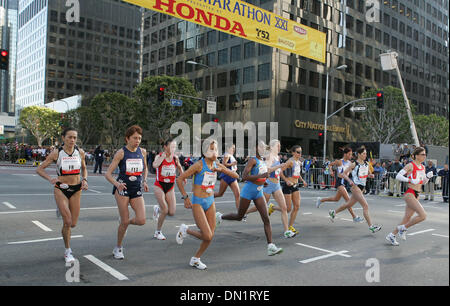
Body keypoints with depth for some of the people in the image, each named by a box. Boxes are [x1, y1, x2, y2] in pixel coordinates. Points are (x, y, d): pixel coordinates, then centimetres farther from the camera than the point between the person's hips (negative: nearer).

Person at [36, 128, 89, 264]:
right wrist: (51, 179, -17)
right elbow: (39, 169, -1)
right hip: (61, 189, -3)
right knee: (67, 222, -12)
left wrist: (84, 180, -1)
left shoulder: (80, 152, 1)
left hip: (76, 190, 3)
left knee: (73, 224, 3)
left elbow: (84, 168, 17)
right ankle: (68, 252, 8)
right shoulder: (56, 153, -7)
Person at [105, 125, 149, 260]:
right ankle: (118, 248, 21)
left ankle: (124, 221, 25)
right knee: (124, 222, -2)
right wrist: (117, 184, -28)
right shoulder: (121, 153, -8)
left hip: (137, 190, 4)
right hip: (122, 188, -4)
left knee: (141, 221, -8)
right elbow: (108, 174, -10)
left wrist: (144, 181, 7)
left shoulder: (143, 152, 5)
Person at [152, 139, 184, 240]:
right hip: (159, 186, -4)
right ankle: (158, 232, 10)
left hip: (170, 187, 4)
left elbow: (179, 168, 20)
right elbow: (155, 165, -33)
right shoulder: (159, 156, -10)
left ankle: (157, 209, 31)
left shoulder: (175, 157, 0)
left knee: (172, 212, -2)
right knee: (165, 210, -12)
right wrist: (164, 155, -27)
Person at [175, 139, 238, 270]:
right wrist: (185, 197, -15)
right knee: (207, 236, -13)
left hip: (210, 201, 7)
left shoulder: (217, 165, 4)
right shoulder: (199, 165, -15)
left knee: (211, 235, 6)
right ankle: (185, 230, 14)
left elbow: (236, 176, 0)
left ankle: (195, 259, 26)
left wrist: (221, 169, -14)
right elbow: (179, 179, -13)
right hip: (197, 203, -6)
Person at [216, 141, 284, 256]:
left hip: (259, 193, 7)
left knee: (266, 219, -6)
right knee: (239, 217, 10)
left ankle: (270, 247, -8)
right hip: (248, 192, -7)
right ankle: (220, 216, 38)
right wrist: (260, 176, -31)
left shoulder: (262, 161, 9)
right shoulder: (252, 160, -16)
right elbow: (244, 177, -25)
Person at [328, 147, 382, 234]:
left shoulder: (366, 164, 9)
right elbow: (344, 174, -7)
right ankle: (371, 226, -12)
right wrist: (350, 181, -23)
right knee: (365, 206, -14)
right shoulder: (354, 164, -10)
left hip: (362, 187, 8)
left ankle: (333, 212, 37)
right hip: (356, 187, -8)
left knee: (349, 204, 18)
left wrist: (370, 175, -2)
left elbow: (368, 173, 22)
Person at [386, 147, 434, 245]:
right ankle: (403, 228, 0)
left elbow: (423, 182, 23)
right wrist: (410, 180, -26)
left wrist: (427, 176, 4)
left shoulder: (423, 167, 14)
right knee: (423, 215, -18)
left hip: (416, 195, 8)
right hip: (409, 194, -8)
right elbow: (398, 176, -16)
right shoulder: (410, 165, -9)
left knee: (407, 218, 8)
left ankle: (391, 235, 17)